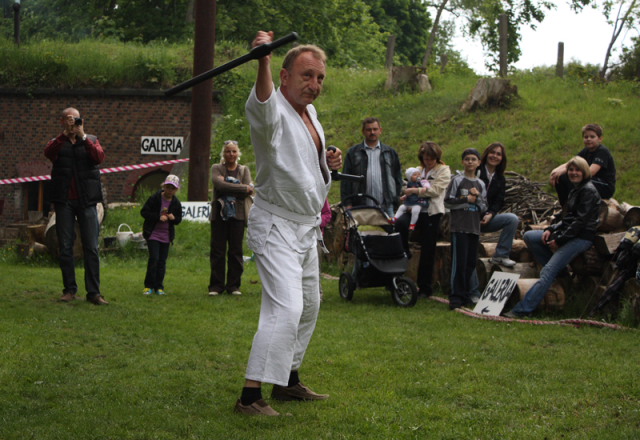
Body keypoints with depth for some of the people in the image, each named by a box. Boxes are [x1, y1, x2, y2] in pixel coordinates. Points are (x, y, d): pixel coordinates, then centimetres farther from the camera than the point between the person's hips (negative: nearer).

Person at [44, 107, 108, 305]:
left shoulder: (90, 140, 12)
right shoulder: (58, 142, 11)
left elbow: (100, 157, -9)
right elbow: (49, 152, -13)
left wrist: (82, 136, -12)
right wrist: (65, 134, -19)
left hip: (86, 200, 0)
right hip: (64, 201, 0)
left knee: (91, 248, -4)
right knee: (65, 247, 2)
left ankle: (93, 291, -3)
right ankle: (69, 289, 10)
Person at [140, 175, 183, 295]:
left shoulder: (176, 203, 4)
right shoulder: (154, 198, -8)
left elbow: (179, 219, 13)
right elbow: (144, 212, -9)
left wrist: (173, 218, -11)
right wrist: (158, 217, -20)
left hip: (166, 236, 4)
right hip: (153, 234, -4)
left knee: (162, 261, 5)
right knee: (154, 258, -12)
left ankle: (159, 287, 12)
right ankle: (149, 286, -2)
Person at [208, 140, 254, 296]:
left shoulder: (244, 170, 11)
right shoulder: (217, 168, 7)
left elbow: (248, 191, -4)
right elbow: (219, 184, -13)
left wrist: (227, 187, -11)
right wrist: (244, 188, -14)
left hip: (237, 215, 1)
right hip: (219, 214, -1)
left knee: (236, 251, 1)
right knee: (217, 250, -1)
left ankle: (233, 285, 8)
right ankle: (216, 286, 5)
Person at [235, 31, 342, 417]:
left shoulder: (309, 113, 9)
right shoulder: (274, 112, -19)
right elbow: (262, 105, -46)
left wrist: (328, 162, 4)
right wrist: (263, 62, -65)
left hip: (306, 225, 10)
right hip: (276, 225, -9)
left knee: (308, 306, 19)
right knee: (285, 308, -21)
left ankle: (288, 380, 34)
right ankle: (251, 396, -20)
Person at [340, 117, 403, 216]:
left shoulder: (390, 153, 17)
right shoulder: (353, 153, 11)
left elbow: (398, 177, 17)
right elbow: (345, 180, 7)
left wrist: (396, 200, 8)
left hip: (386, 206, 1)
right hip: (361, 207, -1)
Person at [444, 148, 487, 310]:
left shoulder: (480, 184, 14)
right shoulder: (457, 180, 1)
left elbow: (484, 208, 11)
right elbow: (448, 202, -4)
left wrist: (477, 198, -6)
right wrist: (467, 200, -8)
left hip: (474, 228, 5)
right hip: (459, 227, -5)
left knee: (471, 263, 6)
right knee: (459, 262, -9)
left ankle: (466, 295, 13)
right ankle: (456, 296, -8)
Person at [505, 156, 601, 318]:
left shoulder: (588, 191, -11)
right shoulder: (576, 190, 19)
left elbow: (580, 221, -18)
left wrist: (559, 240, -16)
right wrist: (550, 230, 2)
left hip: (581, 238, -10)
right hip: (568, 234, 10)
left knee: (549, 271, -21)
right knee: (529, 236, 3)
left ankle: (523, 309, -26)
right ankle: (557, 269, -2)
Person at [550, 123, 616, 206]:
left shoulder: (603, 152, -16)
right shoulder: (586, 151, 9)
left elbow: (590, 172, -31)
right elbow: (569, 164, 3)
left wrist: (565, 170, -32)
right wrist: (556, 170, -20)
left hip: (606, 188, -8)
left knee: (571, 180, -27)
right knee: (561, 178, -5)